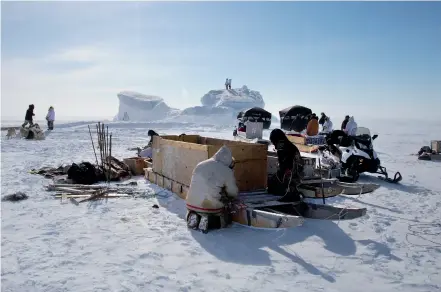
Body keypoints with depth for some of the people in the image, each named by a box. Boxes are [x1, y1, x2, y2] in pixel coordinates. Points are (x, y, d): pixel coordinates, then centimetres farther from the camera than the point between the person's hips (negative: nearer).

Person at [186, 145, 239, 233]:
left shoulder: (200, 165, 7)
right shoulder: (227, 172, -6)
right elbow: (233, 193, 3)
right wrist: (228, 199, 29)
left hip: (192, 204, 4)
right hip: (212, 207, -4)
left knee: (191, 214, 36)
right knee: (225, 220, 22)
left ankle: (194, 218, 3)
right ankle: (208, 222, -4)